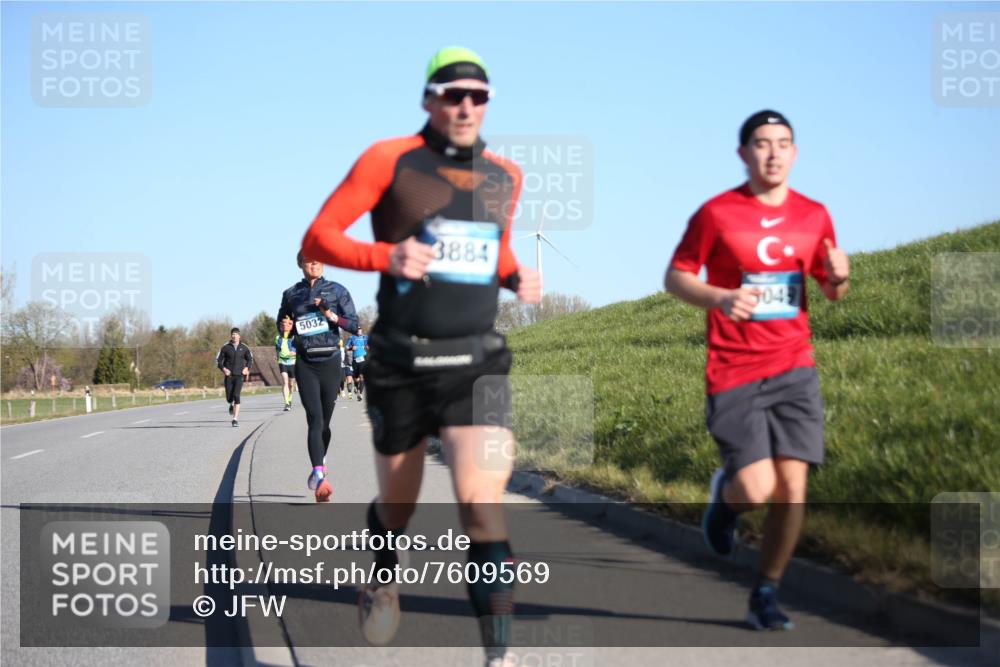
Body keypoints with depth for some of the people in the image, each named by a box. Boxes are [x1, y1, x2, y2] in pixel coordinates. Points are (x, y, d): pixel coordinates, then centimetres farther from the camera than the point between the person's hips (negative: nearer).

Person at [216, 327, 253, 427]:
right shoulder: (225, 348, 0)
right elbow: (218, 360, 5)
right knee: (229, 398, 2)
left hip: (239, 375, -1)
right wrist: (223, 369, -11)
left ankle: (235, 419, -15)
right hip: (228, 375, 1)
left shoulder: (244, 348, 3)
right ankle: (231, 405, 42)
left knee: (236, 396, -16)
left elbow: (250, 358, 17)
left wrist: (247, 368, 1)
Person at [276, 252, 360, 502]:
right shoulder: (291, 294, 9)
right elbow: (282, 323, 24)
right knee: (315, 419, -16)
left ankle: (319, 465, 36)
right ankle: (320, 476, -27)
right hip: (305, 363, -1)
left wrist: (332, 315, -15)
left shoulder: (337, 291, 5)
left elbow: (354, 324, 0)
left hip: (330, 361, 1)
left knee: (324, 421, 9)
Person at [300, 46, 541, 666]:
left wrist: (517, 277, 4)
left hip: (476, 362, 2)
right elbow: (318, 238, -4)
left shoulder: (505, 175, 10)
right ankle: (382, 579, 49)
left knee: (483, 508, -15)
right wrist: (386, 256, -22)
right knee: (396, 506, 15)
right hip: (401, 363, -1)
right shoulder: (389, 160, -4)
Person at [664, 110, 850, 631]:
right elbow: (675, 277, 1)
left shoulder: (814, 216, 8)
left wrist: (839, 277, -7)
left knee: (792, 487, -5)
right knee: (756, 490, -13)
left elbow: (831, 292, 17)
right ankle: (724, 493, 26)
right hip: (734, 373, -3)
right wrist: (720, 298, -19)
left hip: (794, 368, 3)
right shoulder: (716, 213, -4)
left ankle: (765, 596, 11)